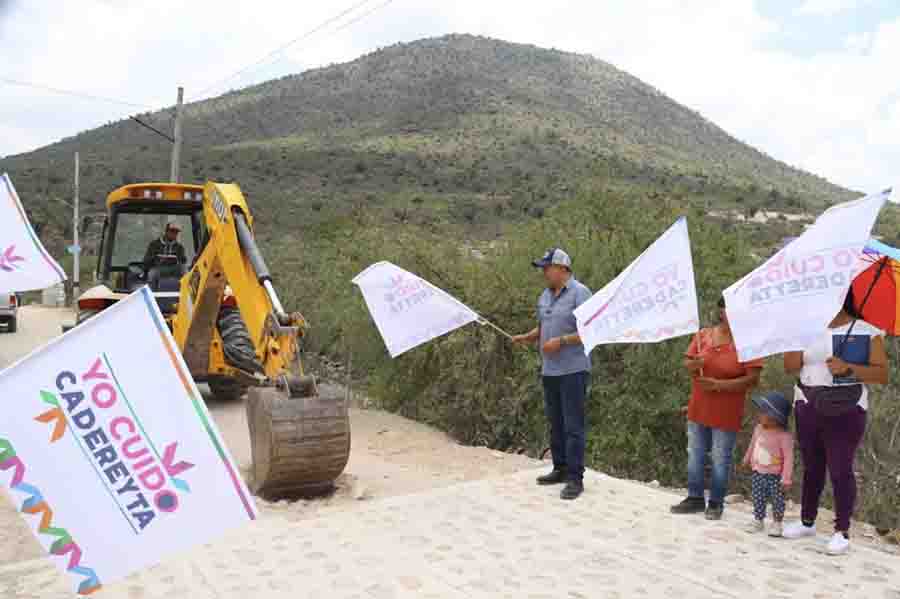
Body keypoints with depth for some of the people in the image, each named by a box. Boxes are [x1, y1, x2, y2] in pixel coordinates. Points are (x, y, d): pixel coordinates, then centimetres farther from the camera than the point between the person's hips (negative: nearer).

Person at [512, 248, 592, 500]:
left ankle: (575, 479, 2)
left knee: (573, 425, -4)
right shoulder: (545, 296, 13)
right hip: (549, 370, 8)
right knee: (555, 423, 14)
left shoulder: (579, 293, -10)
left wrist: (561, 341, -21)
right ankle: (560, 469, 27)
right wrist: (527, 337, 5)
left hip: (573, 370, -8)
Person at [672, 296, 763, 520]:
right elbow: (686, 364, 6)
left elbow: (753, 379, -14)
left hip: (726, 413, -4)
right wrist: (693, 364, -19)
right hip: (698, 407, 4)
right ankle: (695, 498, 26)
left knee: (721, 460, 5)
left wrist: (718, 385, -22)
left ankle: (716, 503, 20)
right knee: (695, 455, 13)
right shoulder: (702, 335, 1)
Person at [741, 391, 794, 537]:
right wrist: (747, 460, 30)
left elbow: (788, 457, -19)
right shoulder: (759, 429, -1)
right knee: (758, 499, 11)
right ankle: (758, 521, 25)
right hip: (758, 473, 5)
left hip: (775, 476, -5)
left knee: (777, 500, 7)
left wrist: (786, 478, -21)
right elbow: (752, 445, 17)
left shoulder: (784, 436, -21)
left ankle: (777, 523, 25)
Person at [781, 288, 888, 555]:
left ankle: (842, 532, 7)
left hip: (845, 411, -5)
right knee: (811, 467, 15)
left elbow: (882, 374, -6)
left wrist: (848, 367, -21)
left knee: (840, 470, -4)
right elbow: (790, 367, 2)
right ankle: (807, 521, 27)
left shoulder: (867, 332, -2)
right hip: (807, 409, 5)